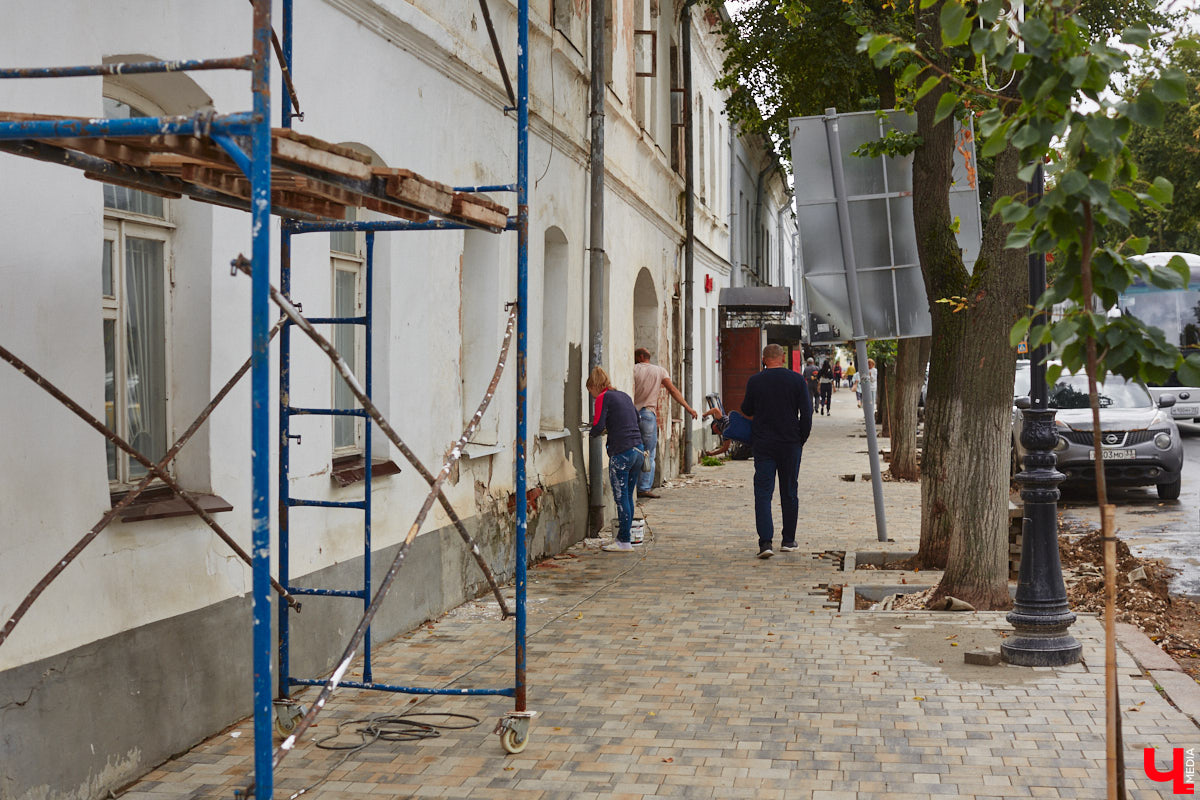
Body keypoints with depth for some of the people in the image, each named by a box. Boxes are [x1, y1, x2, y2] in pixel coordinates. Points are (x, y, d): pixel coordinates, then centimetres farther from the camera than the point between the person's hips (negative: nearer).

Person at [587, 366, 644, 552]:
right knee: (627, 496, 13)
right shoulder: (625, 396, 18)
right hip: (638, 449, 8)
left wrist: (596, 431, 10)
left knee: (621, 497, -3)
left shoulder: (603, 398, -4)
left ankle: (625, 542, -1)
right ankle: (623, 536, 19)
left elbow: (597, 427, -12)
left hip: (621, 452, -8)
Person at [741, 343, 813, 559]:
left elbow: (746, 411, 10)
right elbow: (806, 413, -3)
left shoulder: (754, 381, -3)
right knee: (789, 493, 12)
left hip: (763, 444, -1)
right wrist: (802, 440, 9)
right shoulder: (796, 380, -2)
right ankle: (789, 541, 20)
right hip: (790, 444, 1)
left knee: (763, 493, -2)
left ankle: (765, 542, -14)